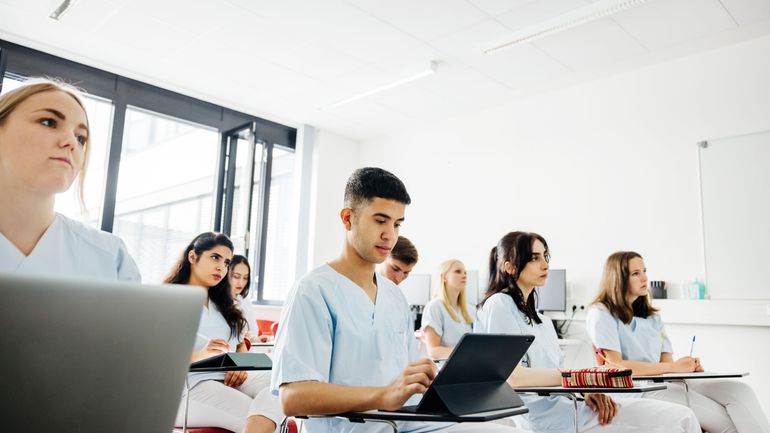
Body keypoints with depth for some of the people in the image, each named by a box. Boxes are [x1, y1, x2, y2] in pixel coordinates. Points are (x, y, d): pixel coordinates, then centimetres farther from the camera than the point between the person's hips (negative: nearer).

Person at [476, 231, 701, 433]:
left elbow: (554, 372, 13)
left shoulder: (541, 321, 19)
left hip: (562, 405, 8)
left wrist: (585, 389, -7)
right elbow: (512, 376, -18)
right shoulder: (498, 305, -7)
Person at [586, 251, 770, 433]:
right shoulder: (601, 314, -5)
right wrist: (672, 367, -15)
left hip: (665, 381, 7)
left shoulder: (651, 316, 19)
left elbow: (666, 360, 11)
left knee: (740, 391, -14)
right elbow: (616, 366, -15)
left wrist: (688, 367, -12)